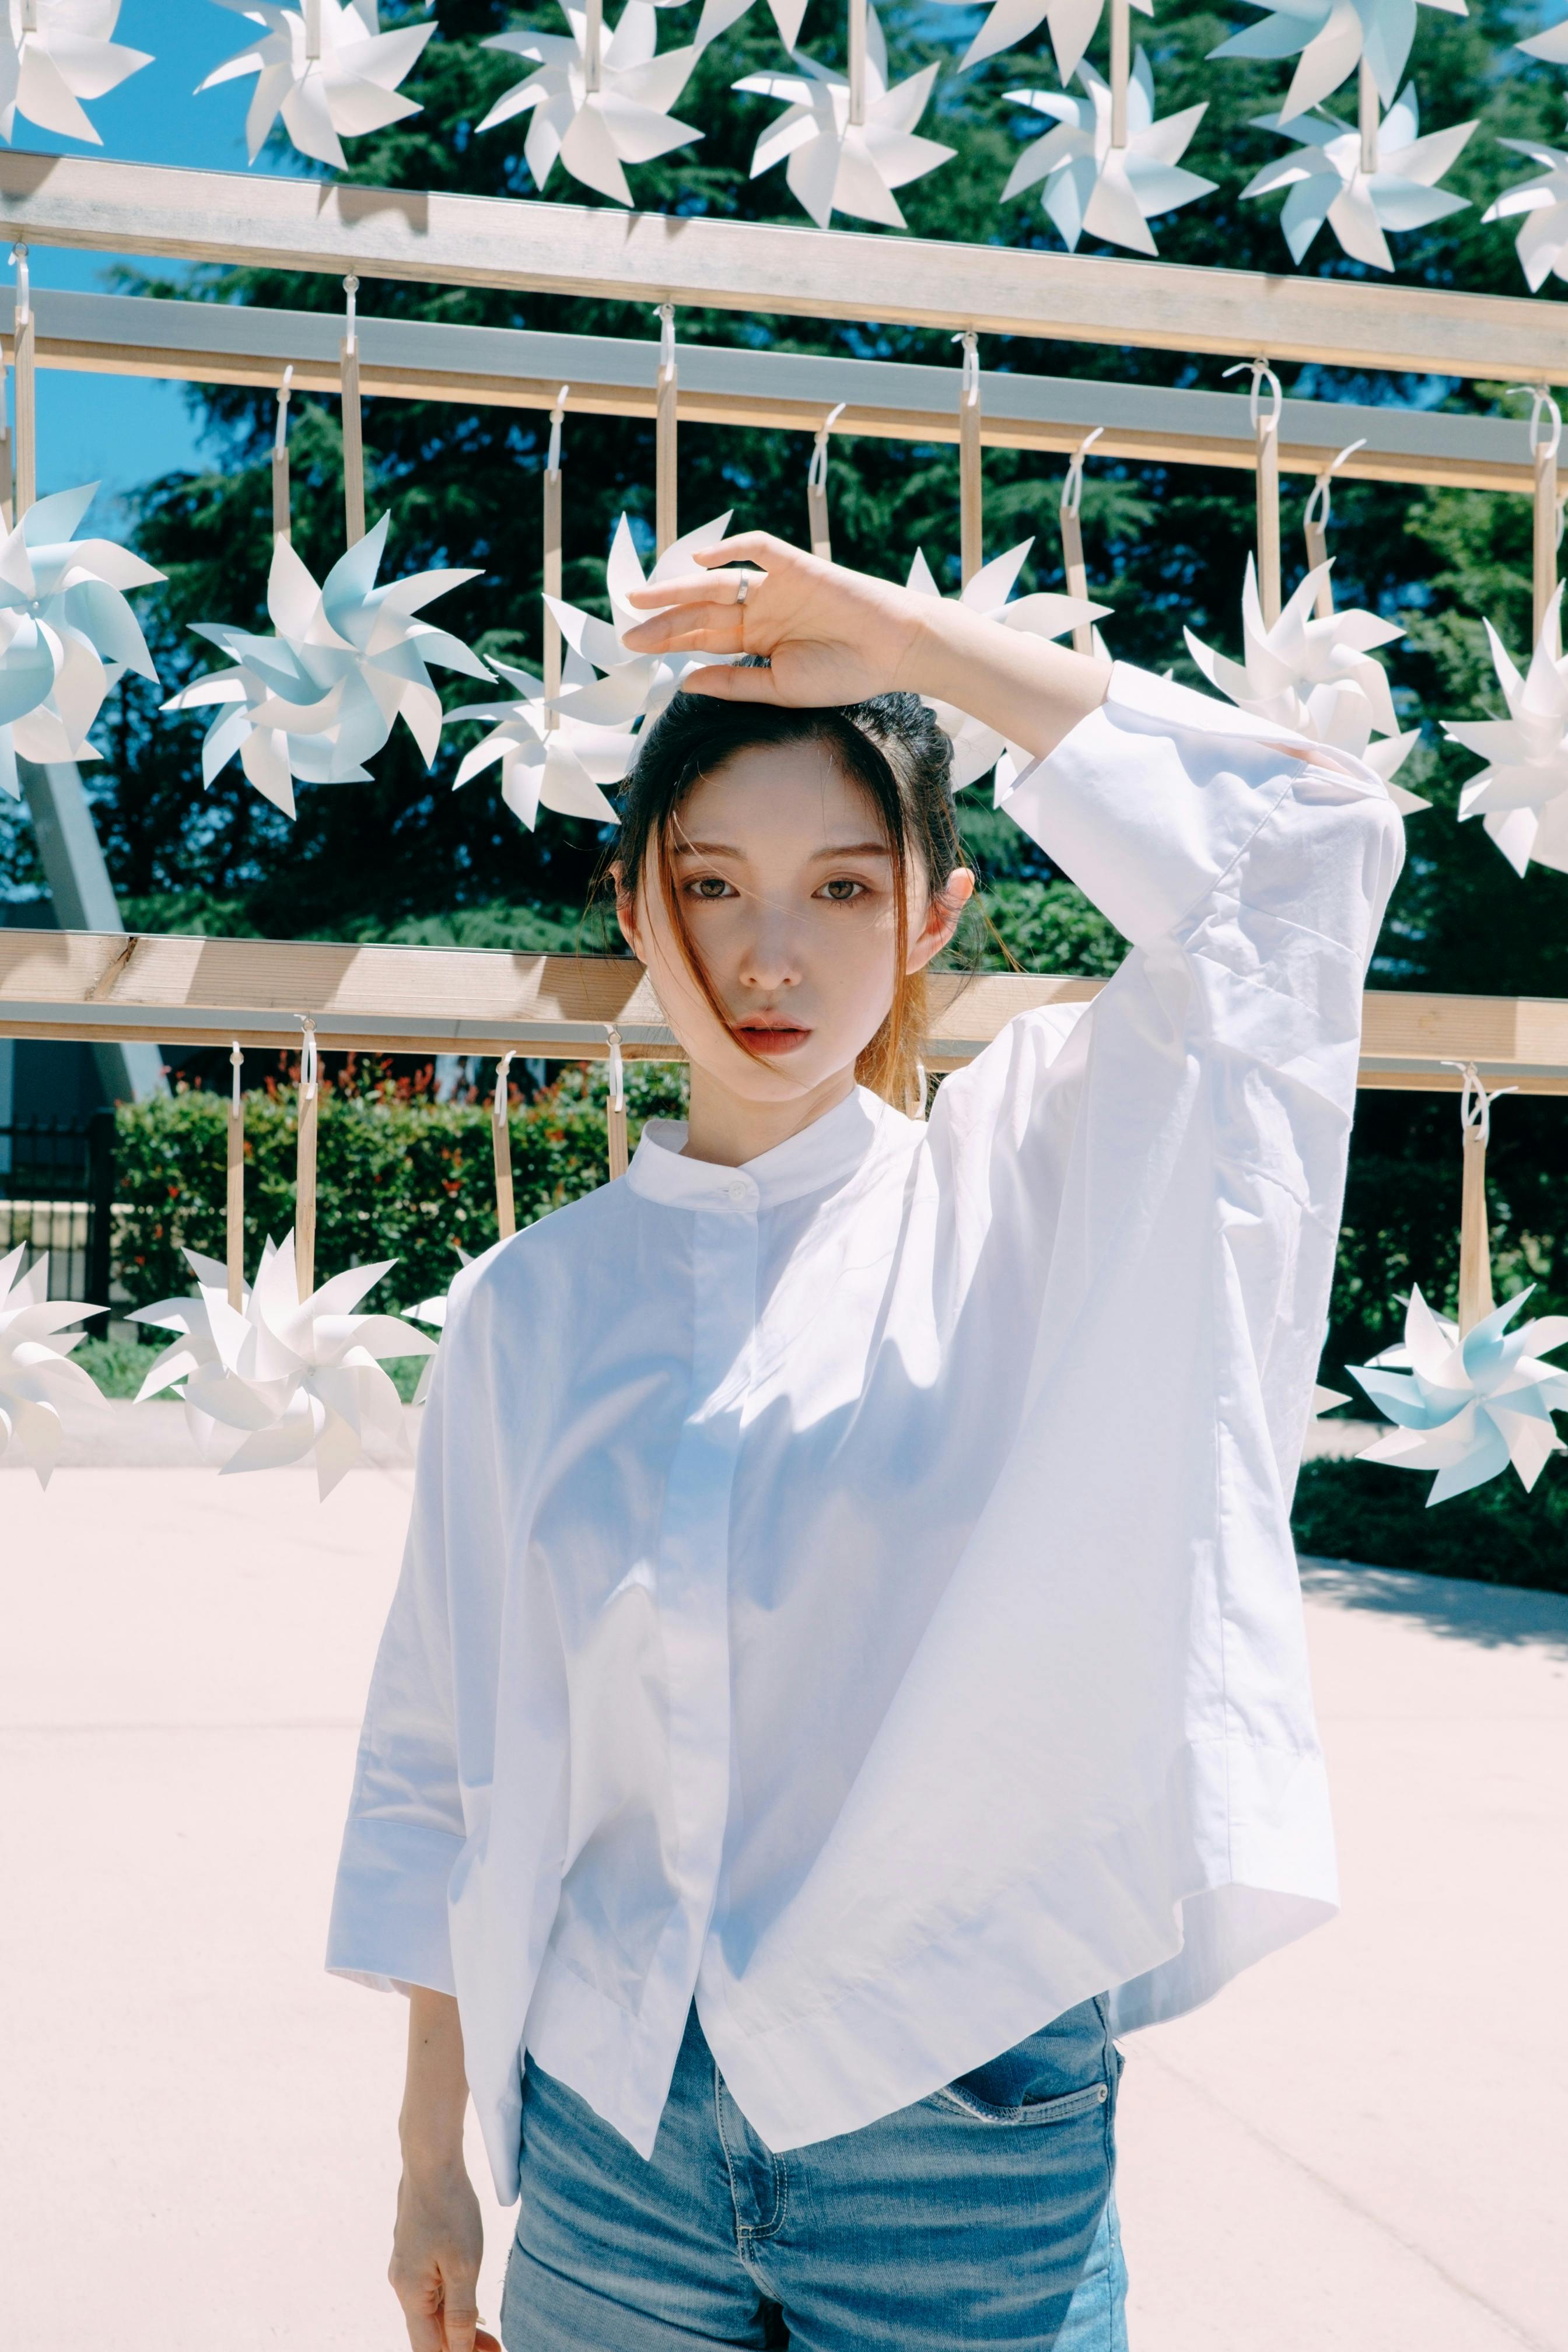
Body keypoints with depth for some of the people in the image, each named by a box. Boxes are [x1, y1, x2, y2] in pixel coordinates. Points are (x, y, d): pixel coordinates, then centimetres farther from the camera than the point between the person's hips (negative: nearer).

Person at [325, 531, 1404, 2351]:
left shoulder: (1033, 1186, -3)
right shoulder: (531, 1305, 2)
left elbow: (1302, 841, -16)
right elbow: (441, 1757, 7)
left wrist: (909, 638, -12)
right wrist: (432, 2161, 8)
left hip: (968, 2137, -2)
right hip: (612, 2128, 2)